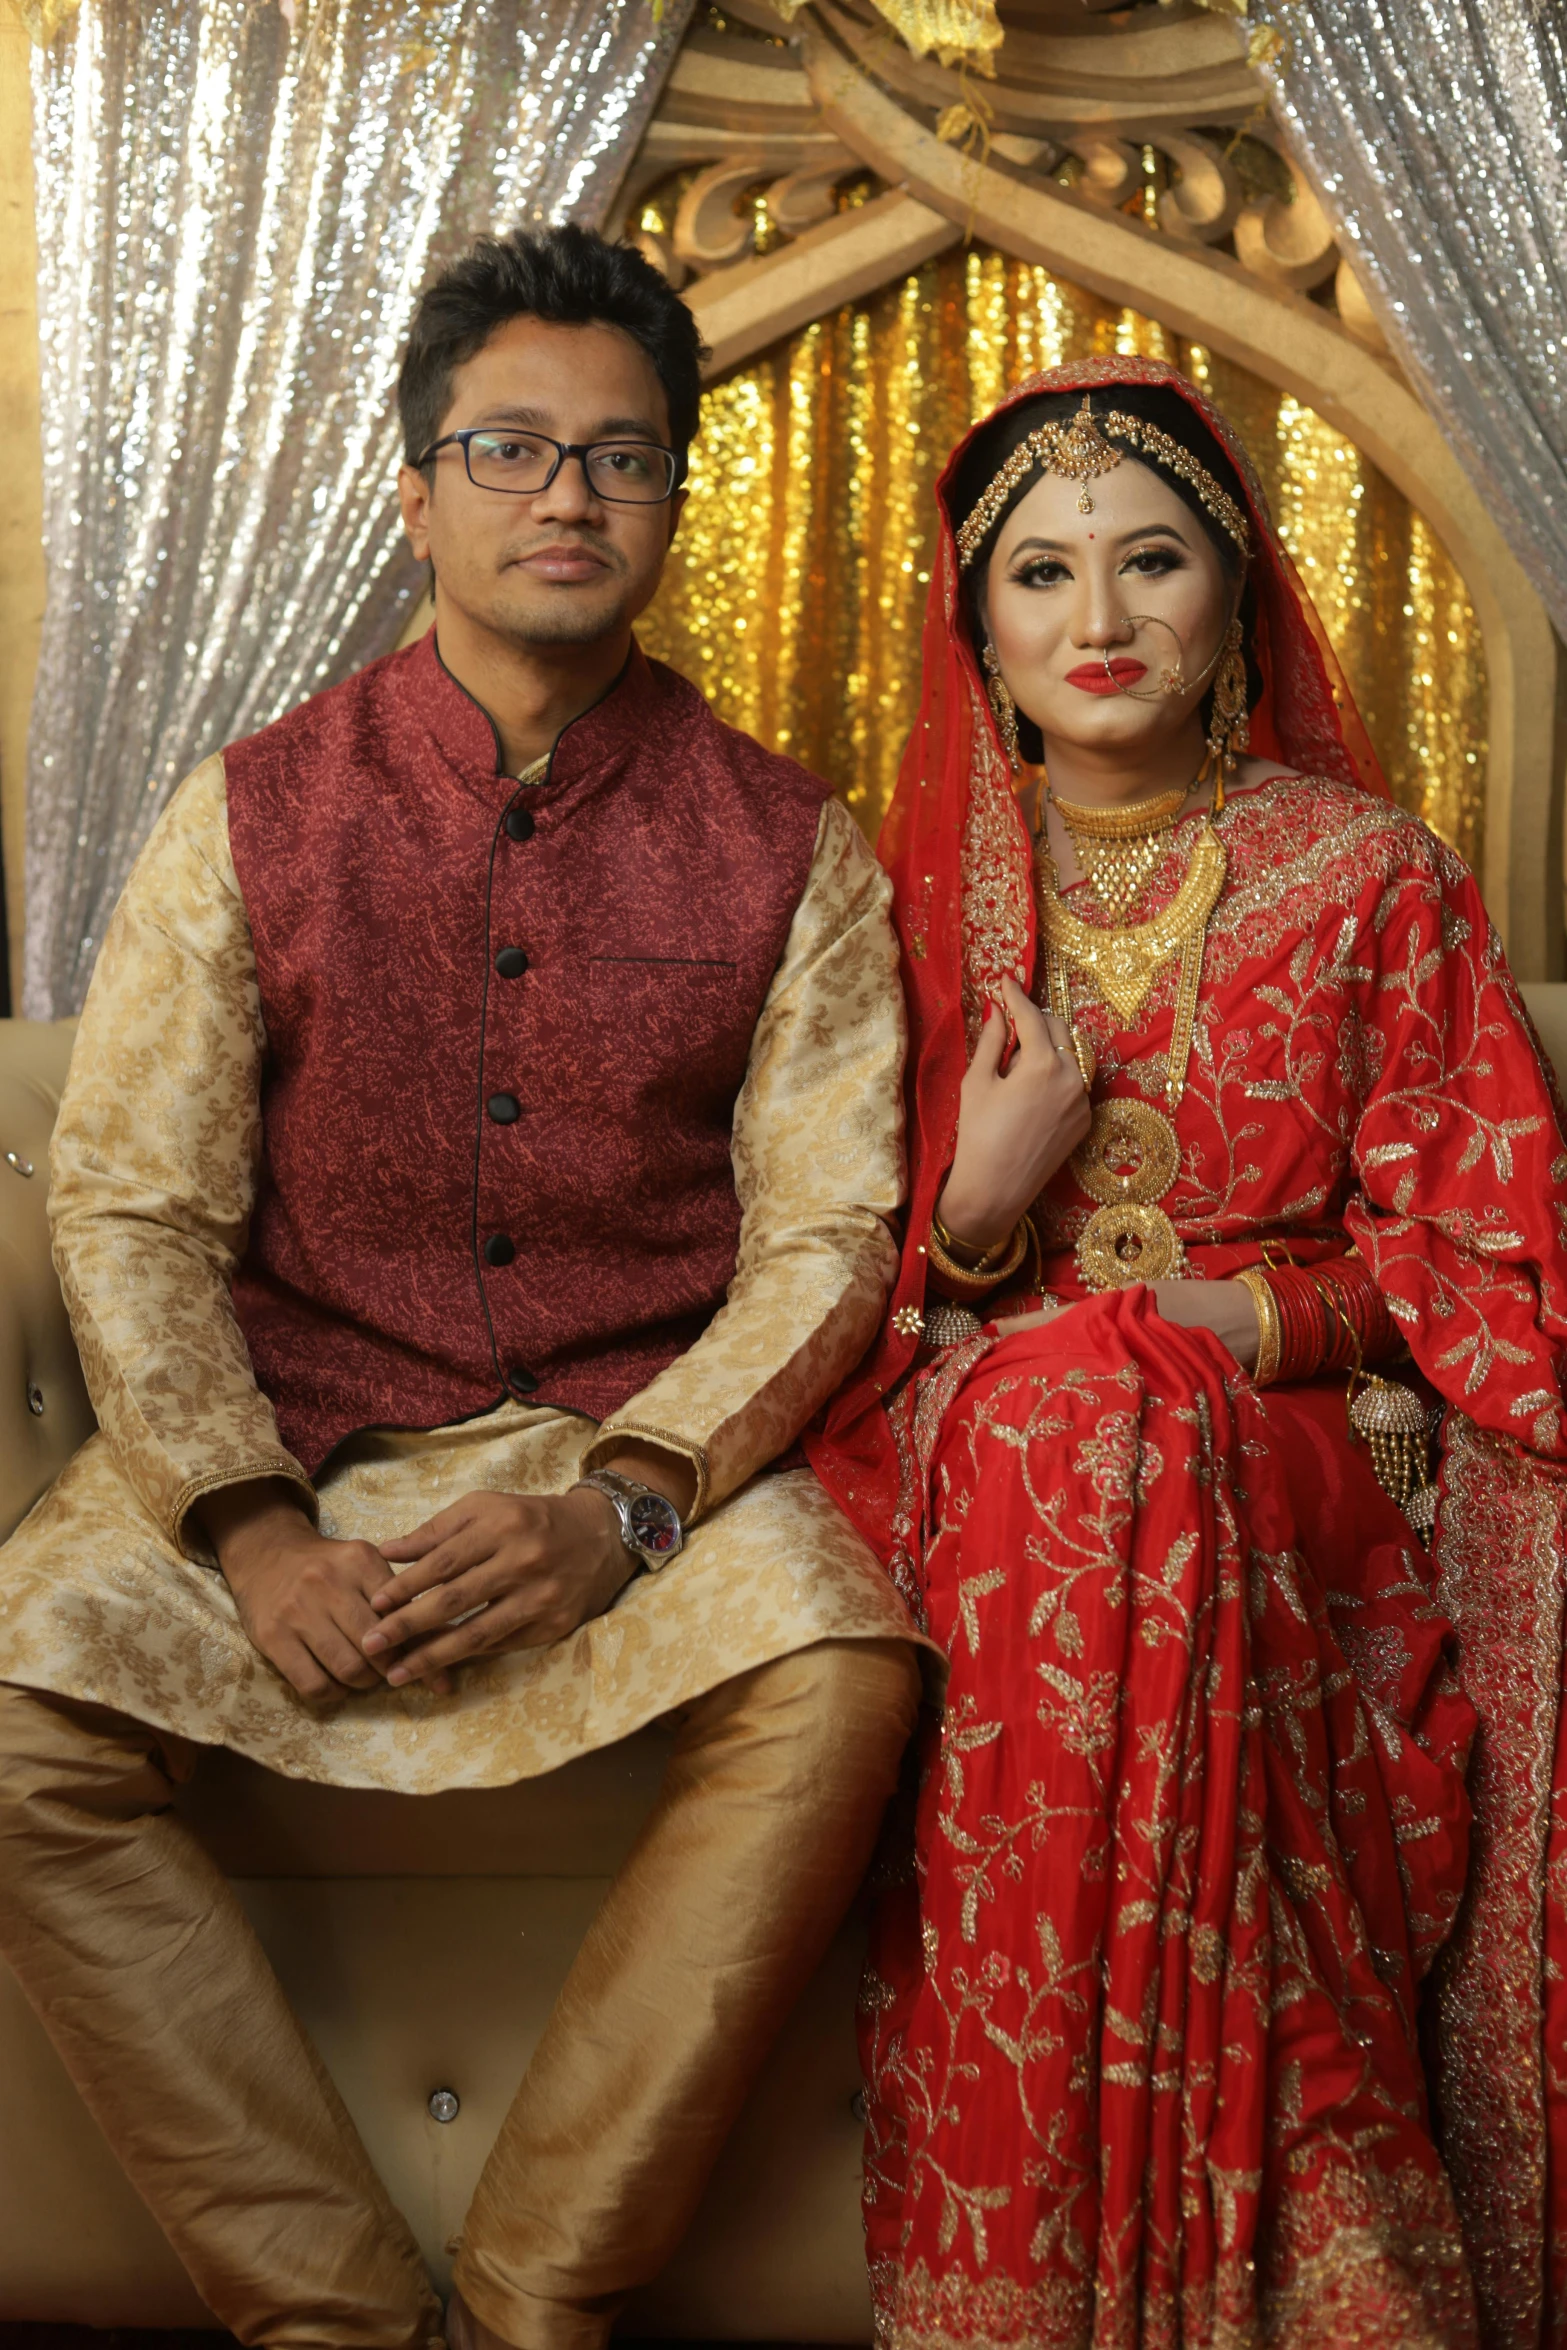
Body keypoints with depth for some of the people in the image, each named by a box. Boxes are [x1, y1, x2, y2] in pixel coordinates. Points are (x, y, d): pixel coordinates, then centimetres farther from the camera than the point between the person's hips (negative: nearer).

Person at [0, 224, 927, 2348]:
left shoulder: (785, 848, 4)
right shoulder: (255, 814, 3)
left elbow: (824, 1234, -1)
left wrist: (627, 1501, -17)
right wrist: (252, 1529, -15)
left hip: (654, 1438, 0)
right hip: (290, 1437, 1)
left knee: (839, 1680, -30)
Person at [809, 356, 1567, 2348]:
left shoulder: (1367, 873, 7)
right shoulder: (914, 884, 9)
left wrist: (1247, 1322, -12)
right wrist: (977, 1204, -13)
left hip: (1291, 1441, -1)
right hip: (973, 1424, 1)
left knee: (1097, 1436, -34)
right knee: (1057, 1423, -34)